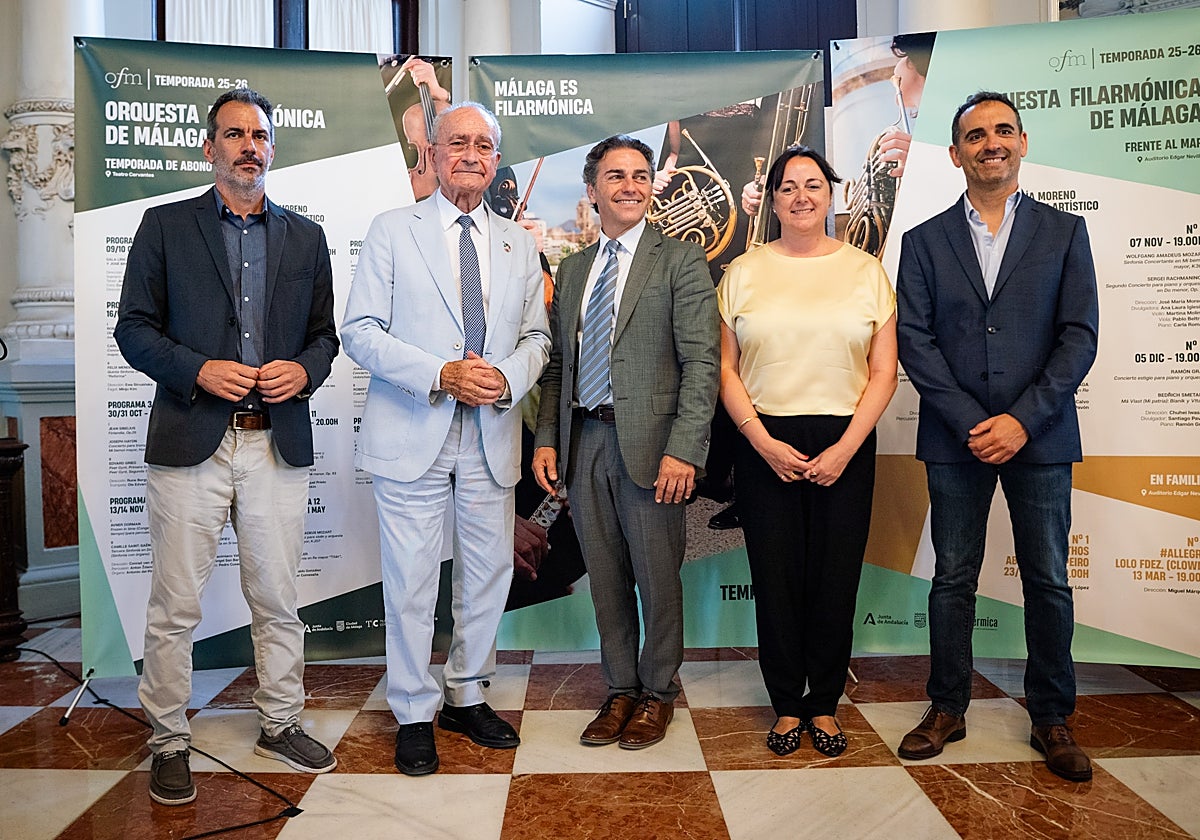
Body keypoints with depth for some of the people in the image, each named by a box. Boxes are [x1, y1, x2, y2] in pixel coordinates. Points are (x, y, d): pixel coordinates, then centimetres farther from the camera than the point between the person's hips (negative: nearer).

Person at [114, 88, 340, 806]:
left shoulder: (305, 236, 13)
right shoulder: (165, 226, 6)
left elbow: (326, 333, 15)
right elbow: (134, 328, 3)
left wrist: (305, 370, -6)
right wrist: (198, 370, -13)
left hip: (279, 443, 2)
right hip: (190, 442, -2)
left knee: (279, 600, 10)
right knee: (175, 606, 4)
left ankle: (281, 724, 28)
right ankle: (170, 742, 22)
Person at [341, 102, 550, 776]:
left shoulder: (519, 245, 12)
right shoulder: (392, 231, 2)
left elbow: (537, 336, 13)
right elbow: (360, 332, -4)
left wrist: (507, 378, -10)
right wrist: (442, 374, -17)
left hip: (492, 436, 4)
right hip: (412, 434, -3)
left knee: (489, 574, 11)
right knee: (411, 583, 3)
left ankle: (468, 698, 32)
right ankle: (415, 714, 22)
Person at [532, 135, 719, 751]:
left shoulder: (680, 261, -1)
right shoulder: (572, 268, 15)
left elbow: (701, 363, -9)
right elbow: (558, 364, 16)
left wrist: (684, 450, -17)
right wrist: (547, 439, 6)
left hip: (648, 444, -4)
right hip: (583, 442, 5)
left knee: (657, 578, 6)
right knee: (605, 578, 13)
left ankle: (657, 693, 26)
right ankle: (620, 690, 29)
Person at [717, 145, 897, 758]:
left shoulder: (865, 271, 6)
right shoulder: (744, 273, 6)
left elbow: (883, 373, 2)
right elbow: (725, 370, 2)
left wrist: (845, 448, -9)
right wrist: (763, 443, -9)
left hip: (844, 446, 0)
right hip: (764, 444, 0)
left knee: (835, 578, 5)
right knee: (775, 577, 4)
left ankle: (824, 705, 23)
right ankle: (787, 705, 21)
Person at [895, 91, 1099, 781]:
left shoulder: (1064, 232, 6)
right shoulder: (924, 241, 6)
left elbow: (1079, 336, -1)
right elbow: (915, 340, -2)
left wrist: (1022, 420, -13)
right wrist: (970, 422, -11)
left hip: (1039, 436, 0)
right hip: (955, 439, 0)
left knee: (1049, 582, 8)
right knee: (953, 579, 8)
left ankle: (1052, 719, 23)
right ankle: (948, 710, 22)